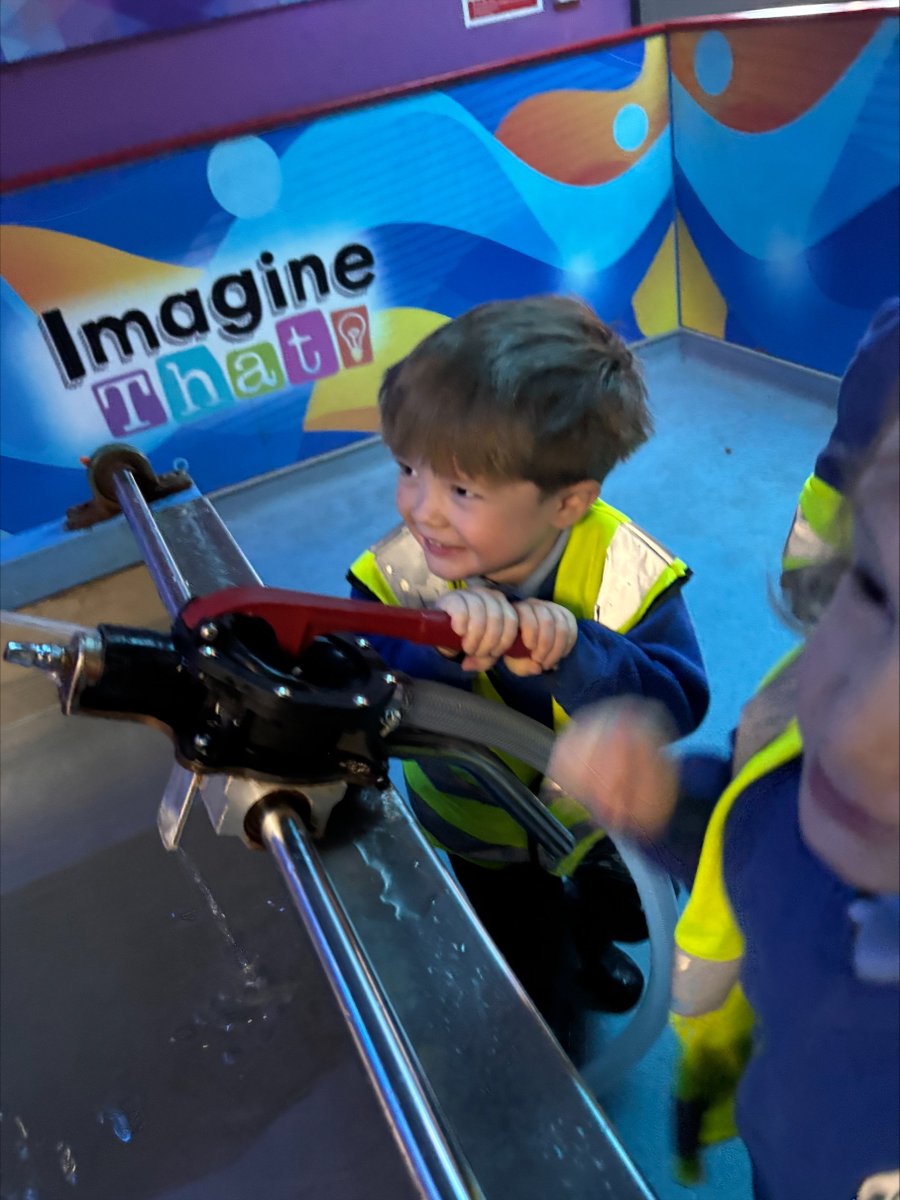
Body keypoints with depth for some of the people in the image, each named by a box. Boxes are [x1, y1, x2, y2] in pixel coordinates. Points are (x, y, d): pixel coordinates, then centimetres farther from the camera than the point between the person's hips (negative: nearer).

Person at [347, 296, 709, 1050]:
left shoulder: (624, 570, -32)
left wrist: (576, 651, -53)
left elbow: (676, 706, -36)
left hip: (605, 810, 1)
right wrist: (436, 644, -56)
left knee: (628, 907, 35)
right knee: (522, 983, 25)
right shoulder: (398, 575, -31)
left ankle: (588, 932, 72)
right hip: (481, 838, 0)